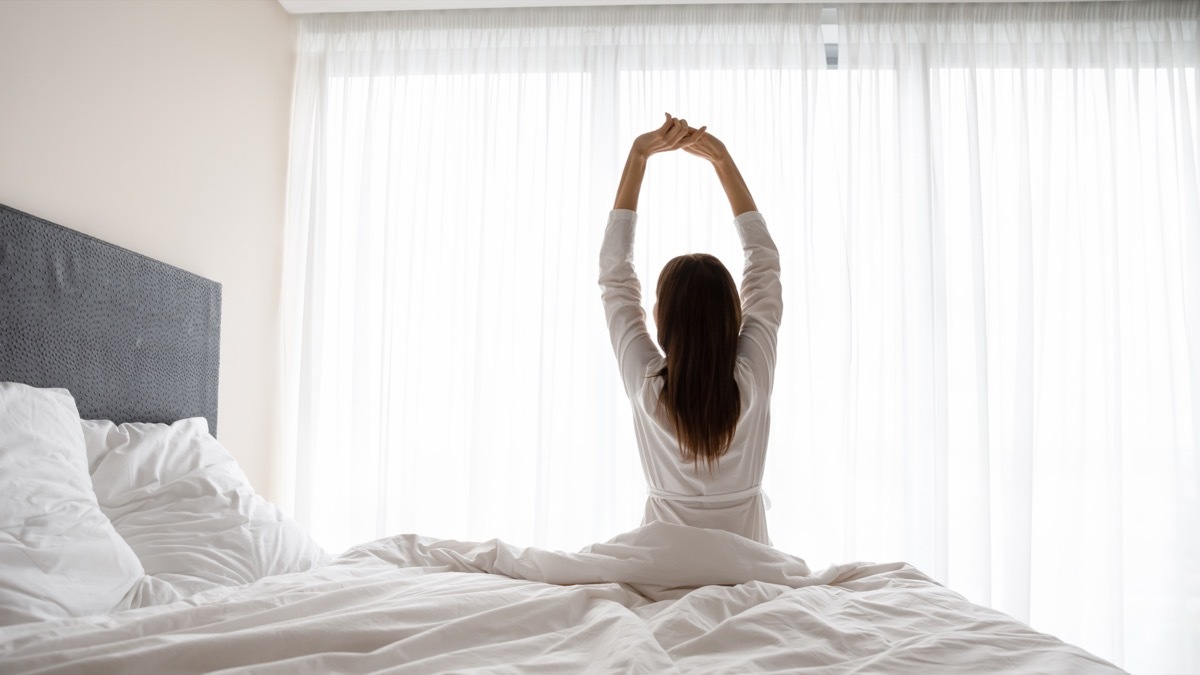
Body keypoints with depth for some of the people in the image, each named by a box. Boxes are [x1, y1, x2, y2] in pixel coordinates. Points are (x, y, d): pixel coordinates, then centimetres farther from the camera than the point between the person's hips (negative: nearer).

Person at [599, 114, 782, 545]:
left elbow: (614, 271, -12)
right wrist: (722, 159, -7)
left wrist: (638, 154, -12)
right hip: (746, 557, 1)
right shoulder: (751, 379, -19)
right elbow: (764, 262, -8)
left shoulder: (647, 384, -21)